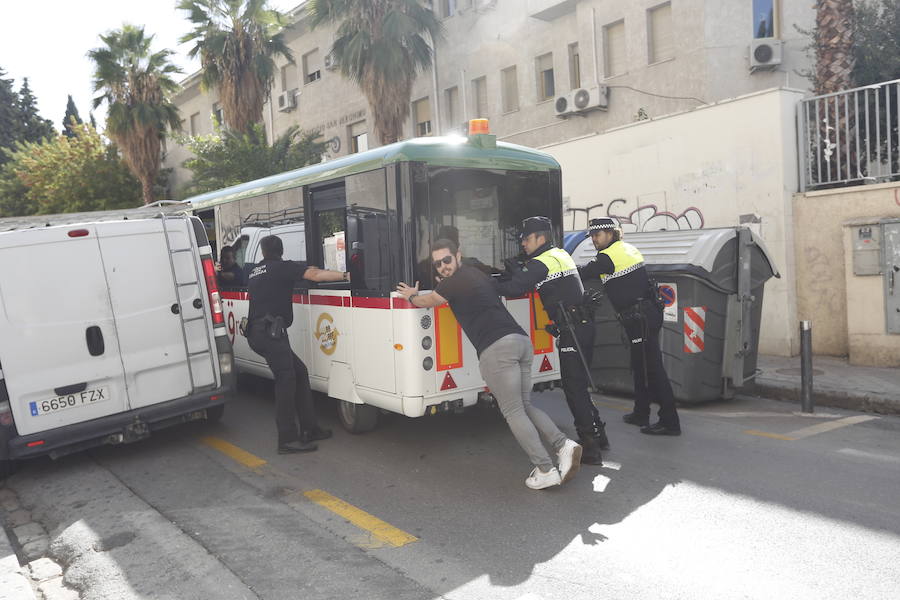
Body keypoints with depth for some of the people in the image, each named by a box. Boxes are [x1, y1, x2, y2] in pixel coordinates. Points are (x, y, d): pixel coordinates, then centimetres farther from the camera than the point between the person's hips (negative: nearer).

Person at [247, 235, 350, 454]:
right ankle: (287, 440, -11)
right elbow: (315, 275, -15)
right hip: (270, 332, -9)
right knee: (286, 380, -11)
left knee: (299, 372, 11)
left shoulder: (255, 272, 22)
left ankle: (309, 429, 13)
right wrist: (346, 275, -16)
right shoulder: (282, 267, -3)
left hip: (257, 334, 9)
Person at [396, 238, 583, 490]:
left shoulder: (455, 280, 3)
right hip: (521, 340, 8)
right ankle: (564, 445, -4)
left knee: (513, 411, -3)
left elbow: (426, 301, 17)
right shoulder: (477, 274, 28)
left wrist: (411, 296, 40)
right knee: (525, 406, 14)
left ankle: (545, 470, -6)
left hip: (497, 348, -8)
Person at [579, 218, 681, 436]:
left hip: (640, 318, -10)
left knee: (651, 368, -7)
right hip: (649, 312, 10)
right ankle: (641, 414, 29)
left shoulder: (608, 256, -12)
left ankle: (670, 421, -4)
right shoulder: (628, 248, 16)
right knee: (641, 366, 18)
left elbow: (582, 275, -9)